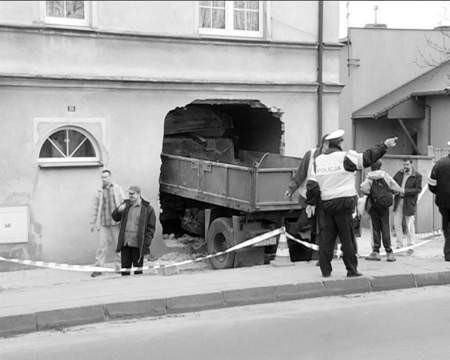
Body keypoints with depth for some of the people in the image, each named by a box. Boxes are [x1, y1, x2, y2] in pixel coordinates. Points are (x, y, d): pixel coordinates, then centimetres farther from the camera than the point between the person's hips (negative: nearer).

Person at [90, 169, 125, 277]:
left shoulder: (118, 189, 5)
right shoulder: (99, 192, 5)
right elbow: (95, 208, 8)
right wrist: (93, 223, 6)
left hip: (116, 221, 0)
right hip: (103, 223, 0)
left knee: (118, 244, 5)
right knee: (102, 245, -5)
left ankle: (119, 267, 16)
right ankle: (98, 268, -2)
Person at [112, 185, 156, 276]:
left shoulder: (147, 209, -2)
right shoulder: (126, 204, 11)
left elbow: (151, 228, -2)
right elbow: (115, 217, 12)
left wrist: (146, 244, -10)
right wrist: (119, 210, -11)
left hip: (138, 245, -4)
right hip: (125, 244, 4)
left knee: (138, 270, 4)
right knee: (125, 269, 7)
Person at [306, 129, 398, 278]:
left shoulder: (318, 160, 6)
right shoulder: (345, 157, -8)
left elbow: (312, 183, 5)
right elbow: (367, 158, -3)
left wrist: (311, 203, 12)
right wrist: (384, 146, 7)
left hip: (325, 203, 4)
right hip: (343, 203, -4)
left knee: (326, 237, 8)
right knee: (347, 238, 3)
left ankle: (325, 270, 8)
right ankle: (351, 269, 7)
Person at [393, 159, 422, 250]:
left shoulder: (417, 176, -4)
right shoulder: (399, 173, 10)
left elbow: (418, 189, -10)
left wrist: (405, 191, -19)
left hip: (409, 203, -5)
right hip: (398, 201, 5)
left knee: (409, 225, 0)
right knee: (397, 224, 5)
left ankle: (410, 246, 9)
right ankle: (399, 245, 14)